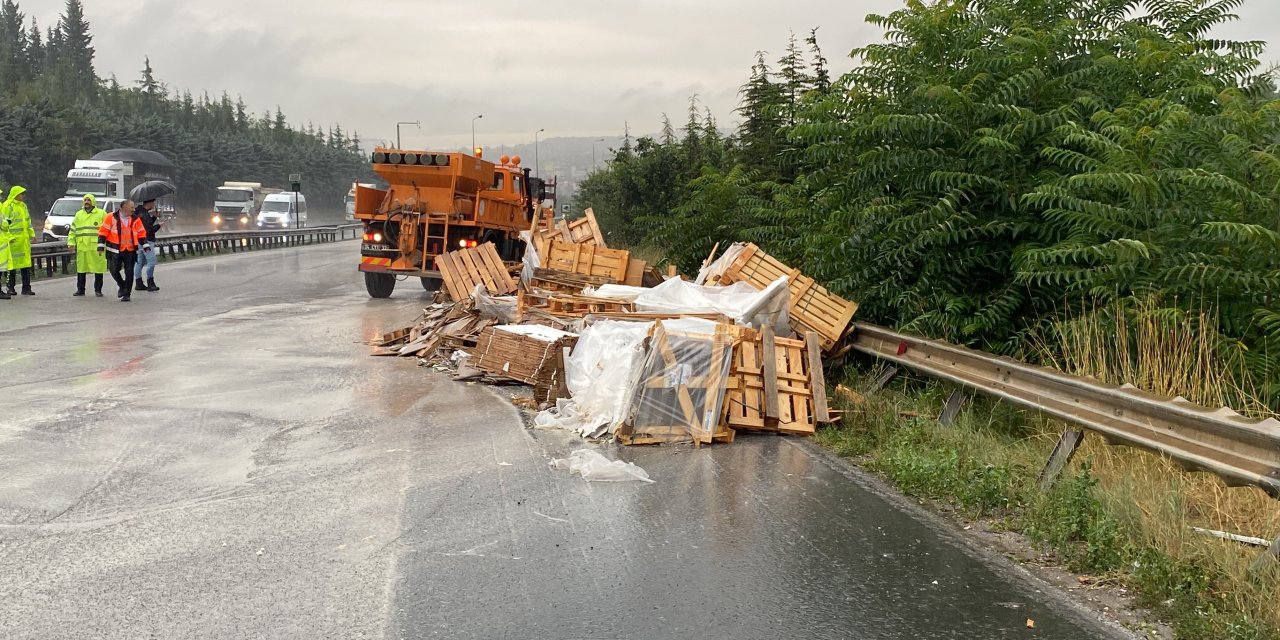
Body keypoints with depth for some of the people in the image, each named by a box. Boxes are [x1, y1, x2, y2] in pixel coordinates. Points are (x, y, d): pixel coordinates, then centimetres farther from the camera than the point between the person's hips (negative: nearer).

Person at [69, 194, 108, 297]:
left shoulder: (101, 214, 4)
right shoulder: (79, 214, 17)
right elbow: (73, 230, 18)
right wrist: (71, 242, 7)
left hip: (96, 246, -4)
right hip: (81, 247, 4)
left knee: (98, 268, -1)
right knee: (80, 269, 6)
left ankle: (98, 290, 7)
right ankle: (80, 289, 15)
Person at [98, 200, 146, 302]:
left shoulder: (135, 219, 6)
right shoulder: (112, 218, -4)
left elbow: (142, 233, 14)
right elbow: (103, 231, -3)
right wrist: (101, 246, -7)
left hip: (130, 251, 2)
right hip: (115, 250, -2)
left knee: (129, 272, 0)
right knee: (114, 270, -3)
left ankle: (126, 294, 9)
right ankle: (122, 286, 24)